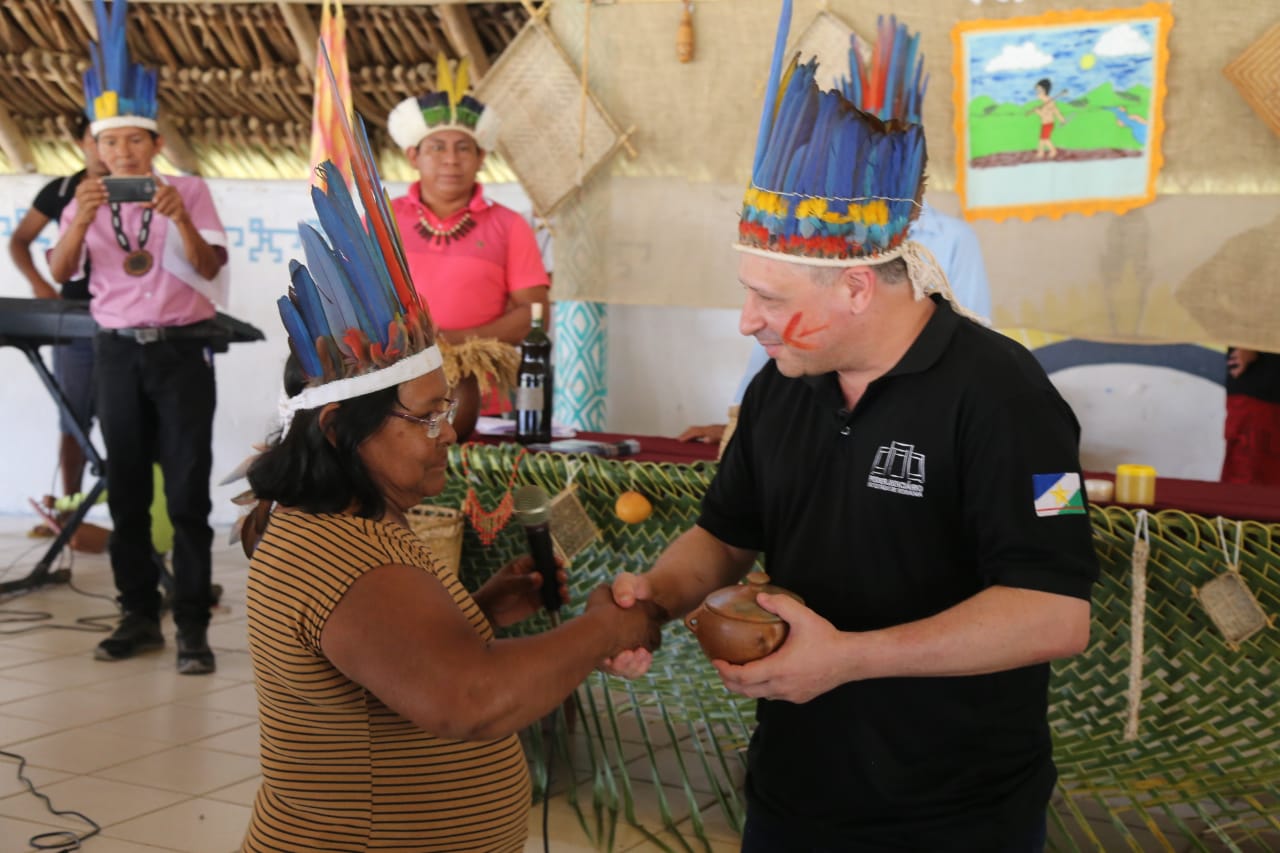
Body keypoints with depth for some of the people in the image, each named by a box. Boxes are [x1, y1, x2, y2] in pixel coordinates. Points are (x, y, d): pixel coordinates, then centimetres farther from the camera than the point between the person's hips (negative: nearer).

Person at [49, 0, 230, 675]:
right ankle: (139, 616, 18)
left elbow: (210, 269, -10)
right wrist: (82, 220, -24)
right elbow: (58, 273, -8)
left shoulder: (188, 191, 1)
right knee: (126, 491, 8)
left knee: (188, 493, -5)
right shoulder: (86, 201, 7)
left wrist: (180, 219, -26)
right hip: (119, 352, 3)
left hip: (181, 350, -3)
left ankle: (192, 627, -2)